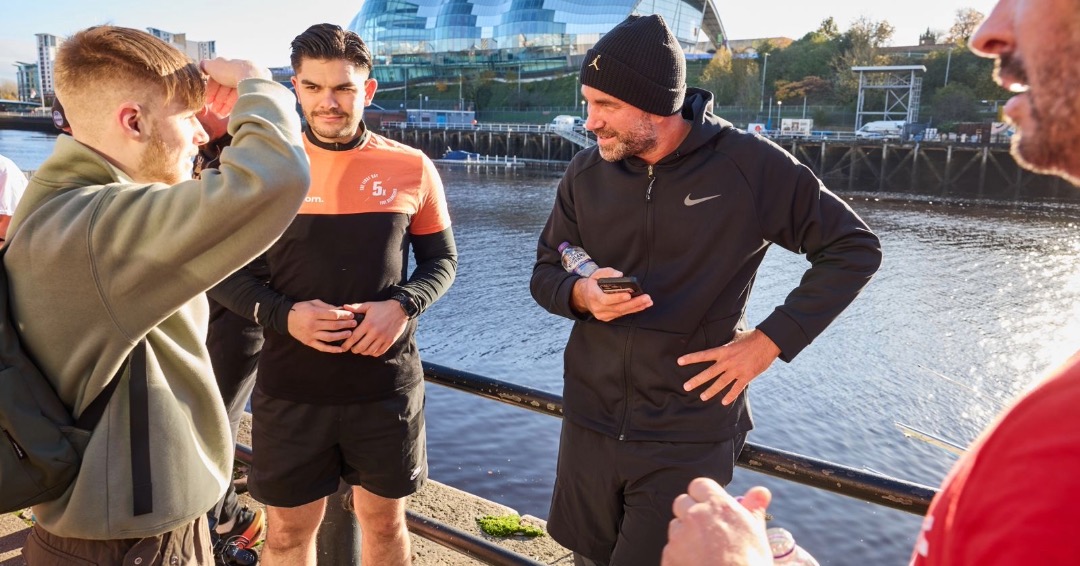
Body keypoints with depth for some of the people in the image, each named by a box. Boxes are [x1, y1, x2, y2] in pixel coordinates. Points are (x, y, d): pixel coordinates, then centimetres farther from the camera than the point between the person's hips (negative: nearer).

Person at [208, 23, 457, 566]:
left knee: (384, 522, 18)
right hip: (290, 388, 0)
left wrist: (402, 305, -14)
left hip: (387, 384, 1)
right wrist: (282, 314, -17)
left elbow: (441, 260, 6)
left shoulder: (411, 168, -3)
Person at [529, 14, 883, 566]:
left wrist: (771, 340, -12)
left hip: (688, 437, -4)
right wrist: (582, 293, -15)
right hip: (589, 422, 4)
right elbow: (545, 272, 9)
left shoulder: (750, 166, -11)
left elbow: (854, 248, -3)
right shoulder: (586, 172, 0)